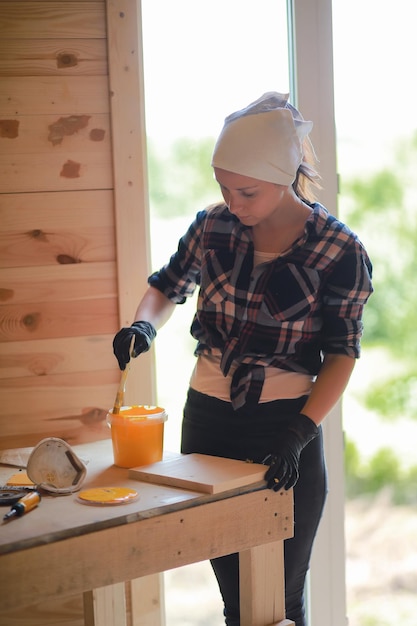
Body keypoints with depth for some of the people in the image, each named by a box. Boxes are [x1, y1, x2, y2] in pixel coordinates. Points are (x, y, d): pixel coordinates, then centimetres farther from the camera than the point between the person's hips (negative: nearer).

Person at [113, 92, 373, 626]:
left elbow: (341, 354, -7)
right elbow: (167, 287, 15)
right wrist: (144, 326, -7)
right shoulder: (213, 226, -1)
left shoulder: (338, 250, -10)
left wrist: (298, 434, -19)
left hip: (288, 427, -3)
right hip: (208, 422, 3)